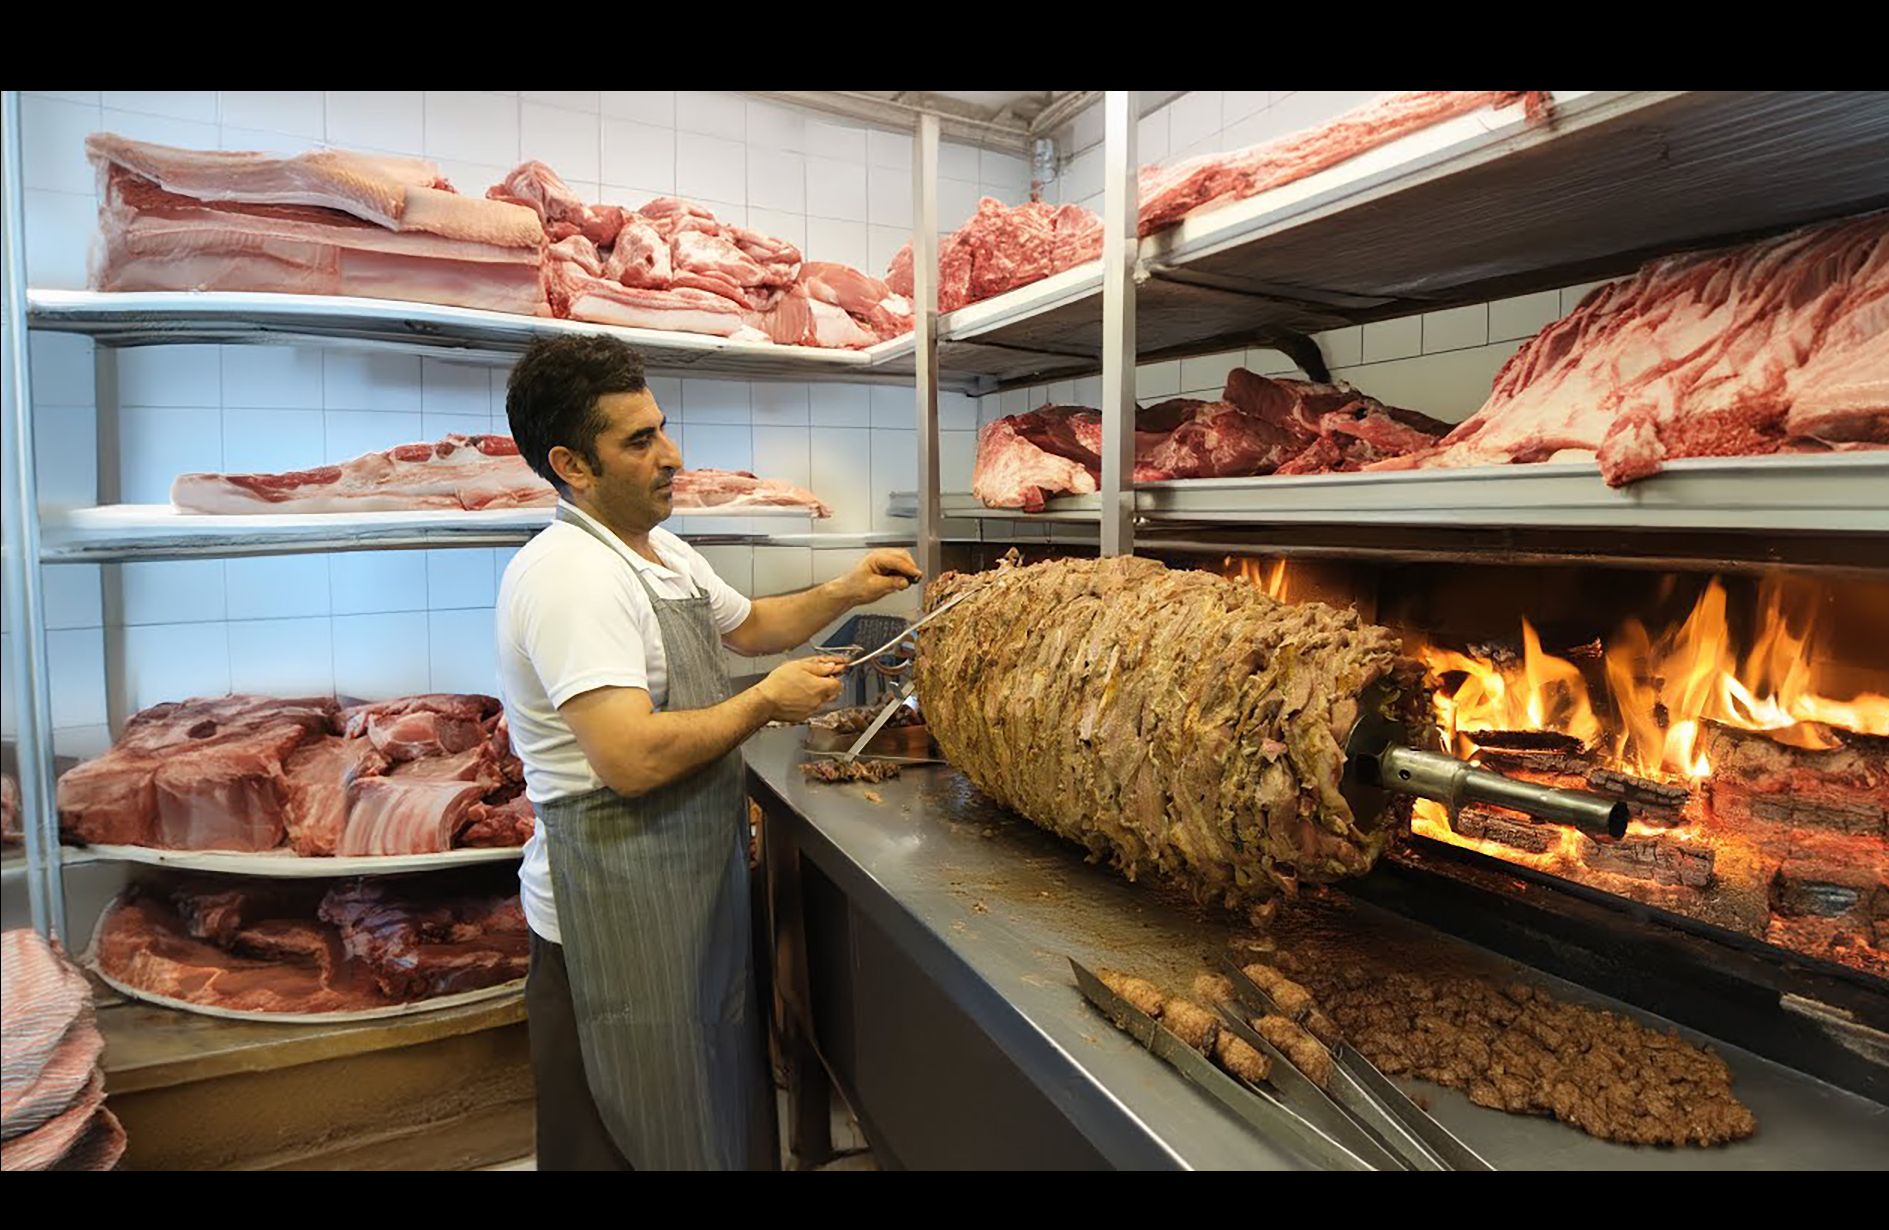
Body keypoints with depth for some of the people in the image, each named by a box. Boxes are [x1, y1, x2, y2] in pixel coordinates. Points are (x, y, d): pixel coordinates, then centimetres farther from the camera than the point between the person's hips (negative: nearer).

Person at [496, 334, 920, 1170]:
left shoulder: (666, 553, 8)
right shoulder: (568, 573, -23)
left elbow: (749, 625, 23)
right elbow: (632, 759, -31)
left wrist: (847, 592, 7)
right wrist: (768, 703, -18)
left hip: (695, 882, 9)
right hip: (615, 911, -9)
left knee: (721, 1109, 24)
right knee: (636, 1138, 11)